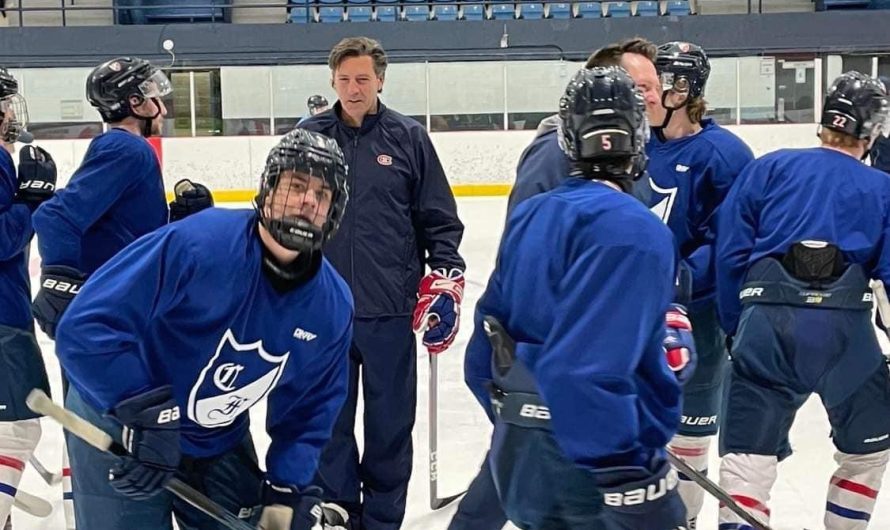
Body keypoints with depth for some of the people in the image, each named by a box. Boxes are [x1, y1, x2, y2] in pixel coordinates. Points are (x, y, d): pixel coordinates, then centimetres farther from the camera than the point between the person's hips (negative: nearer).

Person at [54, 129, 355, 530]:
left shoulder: (333, 306, -11)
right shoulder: (192, 244, -30)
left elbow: (308, 410, 1)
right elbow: (85, 328, -31)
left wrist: (287, 491, -9)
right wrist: (147, 413, -33)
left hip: (220, 443, 5)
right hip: (116, 430, -5)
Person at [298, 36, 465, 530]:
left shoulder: (409, 138, 0)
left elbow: (439, 220, 4)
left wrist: (444, 282, -2)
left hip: (391, 309, -1)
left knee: (390, 421, 8)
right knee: (329, 419, 10)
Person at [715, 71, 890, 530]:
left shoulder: (768, 168, 15)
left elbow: (730, 253, 8)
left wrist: (736, 328, 17)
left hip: (766, 324, 0)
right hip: (845, 328, 0)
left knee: (747, 457, 5)